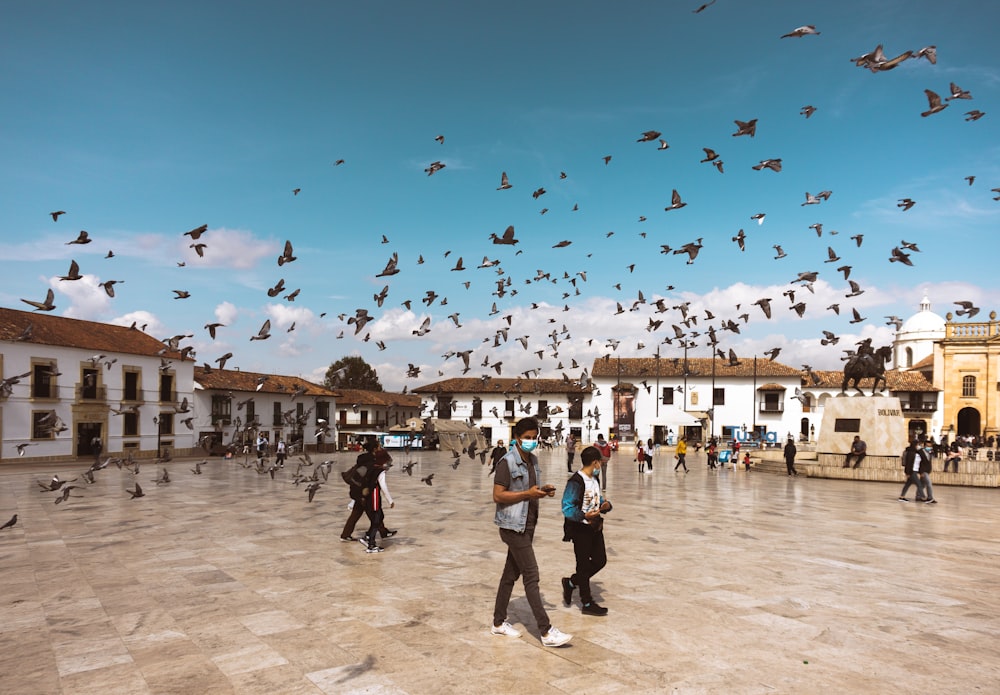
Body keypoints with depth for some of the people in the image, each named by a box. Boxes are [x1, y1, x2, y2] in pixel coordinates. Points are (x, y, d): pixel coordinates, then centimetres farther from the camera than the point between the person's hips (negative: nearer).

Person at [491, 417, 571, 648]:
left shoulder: (533, 460, 10)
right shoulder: (508, 462, -15)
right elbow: (498, 496, -17)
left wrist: (544, 491, -1)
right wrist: (528, 493, -23)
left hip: (528, 524, 8)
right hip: (513, 525, -8)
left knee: (511, 573, 15)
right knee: (531, 576, -7)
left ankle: (499, 622, 28)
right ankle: (547, 632, -3)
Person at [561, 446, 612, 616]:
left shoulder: (595, 479, 9)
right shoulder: (576, 482, -20)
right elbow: (567, 508, -23)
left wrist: (605, 505, -2)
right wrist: (585, 516, -37)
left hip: (595, 527, 9)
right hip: (580, 529, -9)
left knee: (600, 560, 12)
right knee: (584, 564, 4)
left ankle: (571, 583, 30)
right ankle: (587, 603, 18)